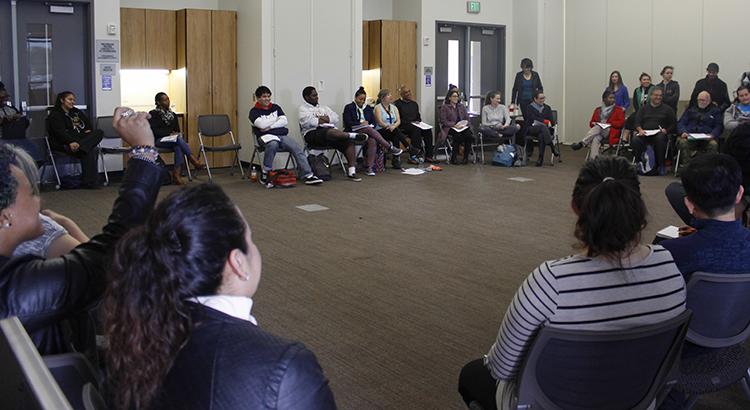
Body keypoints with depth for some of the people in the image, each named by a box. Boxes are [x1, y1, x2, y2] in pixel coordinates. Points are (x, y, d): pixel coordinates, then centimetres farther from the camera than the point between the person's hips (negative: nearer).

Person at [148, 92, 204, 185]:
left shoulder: (172, 114, 18)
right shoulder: (153, 114, 1)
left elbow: (177, 130, 23)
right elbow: (154, 130, -9)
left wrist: (176, 133, -1)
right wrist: (170, 133, -13)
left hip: (172, 139, 5)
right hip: (159, 140, -5)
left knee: (178, 147, -33)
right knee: (178, 139, -34)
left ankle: (177, 174, -42)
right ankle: (194, 160, -35)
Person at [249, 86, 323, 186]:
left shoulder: (275, 107, 21)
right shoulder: (254, 111, 7)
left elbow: (285, 121, 7)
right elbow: (262, 124, -11)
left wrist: (270, 126, -6)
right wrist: (277, 119, 2)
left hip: (282, 135, 5)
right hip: (266, 137, -4)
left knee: (297, 149, -21)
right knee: (273, 144, -39)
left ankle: (308, 175, -28)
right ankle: (265, 174, -24)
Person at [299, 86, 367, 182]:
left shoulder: (323, 107, 30)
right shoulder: (303, 108, 12)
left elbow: (336, 119, 17)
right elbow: (306, 122, -10)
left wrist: (326, 118, -3)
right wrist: (324, 120, -1)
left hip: (330, 131, 6)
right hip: (313, 133, -6)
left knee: (349, 142, -19)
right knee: (330, 132, -40)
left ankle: (351, 171, -25)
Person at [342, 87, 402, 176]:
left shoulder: (368, 108, 22)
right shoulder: (349, 107, 7)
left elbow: (374, 122, 14)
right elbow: (347, 123, -5)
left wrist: (370, 125, -8)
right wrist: (361, 124, -9)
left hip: (368, 130, 3)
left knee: (373, 140, -33)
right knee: (369, 129, -34)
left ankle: (370, 167, -39)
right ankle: (390, 148, -33)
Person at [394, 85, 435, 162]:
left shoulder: (414, 104, 23)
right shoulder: (397, 104, 1)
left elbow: (418, 117, 27)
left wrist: (418, 122, 3)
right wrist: (410, 122, -13)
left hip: (415, 125, 6)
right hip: (403, 127, -6)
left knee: (428, 130, -23)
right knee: (416, 129, -36)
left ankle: (428, 155, -24)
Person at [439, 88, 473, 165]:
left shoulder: (462, 106, 19)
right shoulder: (444, 107, 4)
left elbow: (467, 118, 14)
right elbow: (443, 121, -5)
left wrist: (464, 124, -9)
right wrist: (455, 125, -16)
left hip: (463, 127, 4)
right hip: (449, 128, -4)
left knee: (469, 135, -29)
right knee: (458, 136, -36)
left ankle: (466, 157, -19)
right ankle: (453, 158, -22)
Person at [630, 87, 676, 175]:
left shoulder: (667, 109, 19)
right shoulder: (644, 108, 23)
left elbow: (673, 124, 12)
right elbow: (637, 122, 13)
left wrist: (666, 130, -8)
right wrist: (640, 129, -9)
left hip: (659, 133, -1)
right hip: (644, 133, 1)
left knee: (660, 139, -38)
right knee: (635, 140, -31)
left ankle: (659, 166, -26)